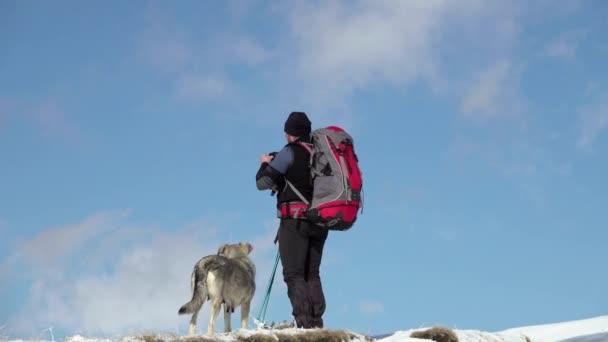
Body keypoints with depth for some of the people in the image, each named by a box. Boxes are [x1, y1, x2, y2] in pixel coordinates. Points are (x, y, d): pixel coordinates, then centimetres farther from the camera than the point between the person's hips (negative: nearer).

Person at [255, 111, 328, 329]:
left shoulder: (289, 152, -6)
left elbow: (263, 182, -6)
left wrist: (265, 164, 14)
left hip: (295, 220, -6)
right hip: (319, 222, 6)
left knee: (294, 274, -5)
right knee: (312, 274, 12)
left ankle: (304, 321, -15)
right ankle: (317, 322, 4)